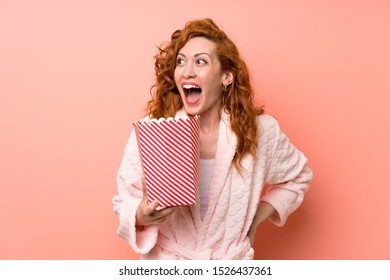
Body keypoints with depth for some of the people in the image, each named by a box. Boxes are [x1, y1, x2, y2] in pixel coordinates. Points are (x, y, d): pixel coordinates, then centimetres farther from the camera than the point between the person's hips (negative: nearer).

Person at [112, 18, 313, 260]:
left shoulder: (259, 130, -12)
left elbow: (298, 177, 6)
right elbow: (125, 201, -7)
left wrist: (255, 220, -3)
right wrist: (141, 217, -28)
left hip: (231, 260, 1)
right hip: (165, 262, 0)